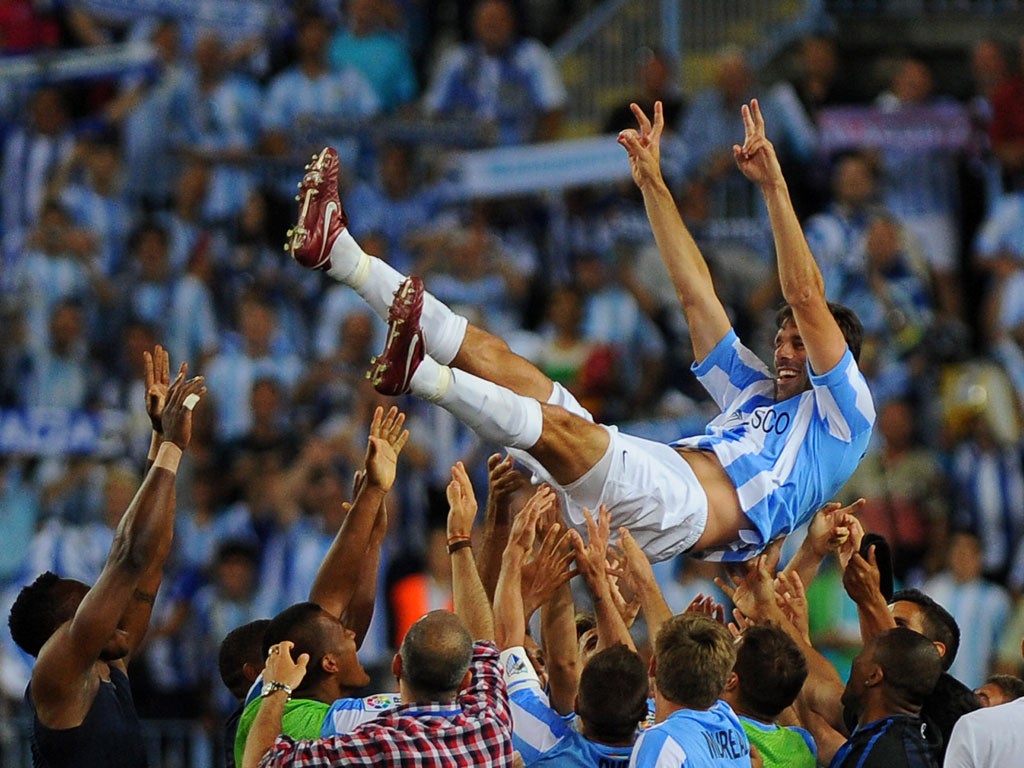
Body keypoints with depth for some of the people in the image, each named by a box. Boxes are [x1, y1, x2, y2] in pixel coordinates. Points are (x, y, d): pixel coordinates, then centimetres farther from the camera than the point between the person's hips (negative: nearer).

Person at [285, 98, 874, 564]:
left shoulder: (843, 412, 15)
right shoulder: (757, 391, 36)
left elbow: (807, 300, 3)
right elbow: (696, 294, 36)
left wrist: (776, 187, -1)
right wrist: (653, 184, 32)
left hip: (687, 508, -7)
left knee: (561, 426, -35)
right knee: (492, 357, -2)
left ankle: (422, 376, -57)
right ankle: (336, 249, -8)